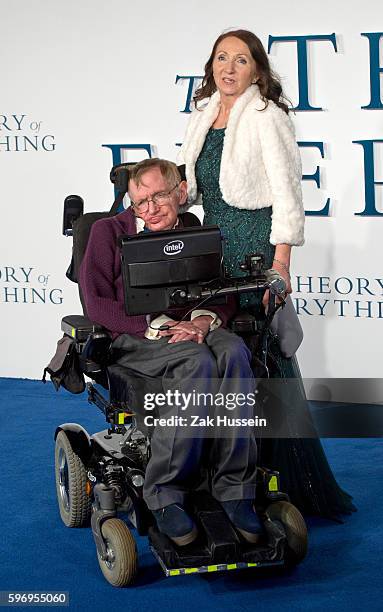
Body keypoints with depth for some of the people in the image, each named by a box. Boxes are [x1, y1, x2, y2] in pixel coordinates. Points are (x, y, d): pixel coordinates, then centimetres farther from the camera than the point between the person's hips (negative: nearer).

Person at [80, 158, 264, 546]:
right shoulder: (108, 231, 5)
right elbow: (97, 303, -5)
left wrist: (205, 319, -13)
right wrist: (156, 325, -18)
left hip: (188, 329, 4)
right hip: (130, 339, -3)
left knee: (234, 353, -33)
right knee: (199, 362, -36)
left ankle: (234, 488, -30)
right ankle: (163, 495, -30)